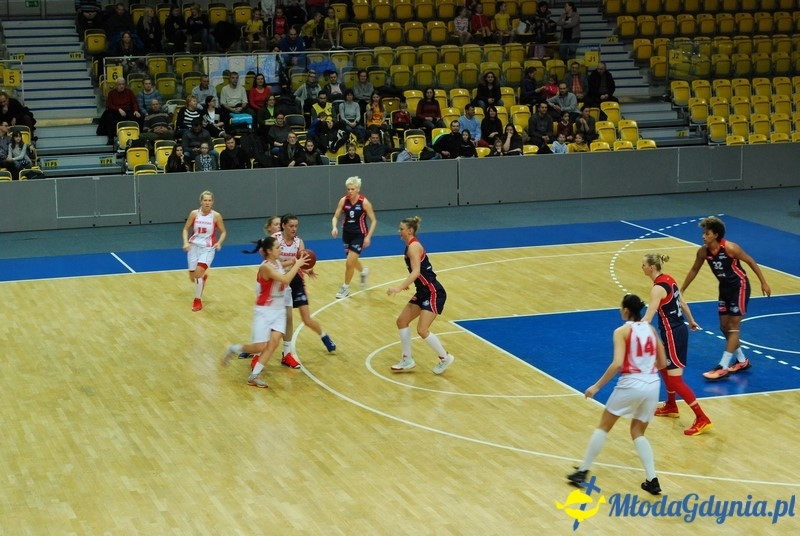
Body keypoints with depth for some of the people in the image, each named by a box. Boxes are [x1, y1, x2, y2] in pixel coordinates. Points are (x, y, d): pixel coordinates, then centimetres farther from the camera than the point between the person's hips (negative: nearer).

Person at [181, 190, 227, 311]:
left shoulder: (216, 216, -9)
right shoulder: (194, 213, -6)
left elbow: (223, 232, 2)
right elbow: (185, 229, 3)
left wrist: (219, 243, -16)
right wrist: (186, 242, -13)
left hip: (208, 248, -2)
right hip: (194, 246, 2)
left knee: (198, 272, -21)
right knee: (193, 278, 7)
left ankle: (198, 300, -2)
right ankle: (203, 277, 46)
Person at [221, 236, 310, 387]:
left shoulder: (278, 263, 4)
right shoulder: (266, 267, -21)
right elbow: (285, 280, -32)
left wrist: (297, 265, 8)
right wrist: (297, 265, -21)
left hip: (279, 310, 7)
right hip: (264, 311, -7)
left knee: (274, 341, -10)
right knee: (260, 347, -7)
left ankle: (253, 376, -5)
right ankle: (234, 349, 22)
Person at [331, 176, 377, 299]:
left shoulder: (364, 202, -17)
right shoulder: (343, 201, -8)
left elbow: (373, 221, -10)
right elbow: (335, 217, -1)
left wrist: (368, 237, -16)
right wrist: (334, 228, -22)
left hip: (359, 234, -5)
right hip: (347, 233, 5)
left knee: (349, 263, -10)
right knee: (352, 260, 22)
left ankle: (345, 288, 8)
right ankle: (363, 271, 55)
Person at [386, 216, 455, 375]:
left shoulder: (413, 246, -18)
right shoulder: (411, 245, 10)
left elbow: (416, 272, -31)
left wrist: (399, 288, -39)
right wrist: (407, 284, 34)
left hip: (433, 293, -10)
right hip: (423, 292, 10)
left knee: (422, 330, -12)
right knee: (402, 321, 9)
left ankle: (445, 357, 8)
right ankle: (408, 360, 18)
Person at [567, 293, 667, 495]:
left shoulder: (622, 331, -6)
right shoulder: (650, 329, 11)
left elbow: (617, 364, -17)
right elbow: (662, 363, 15)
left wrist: (597, 386, -12)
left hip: (631, 385, -5)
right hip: (652, 385, 5)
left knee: (604, 426, 12)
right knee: (638, 433, 19)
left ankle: (582, 472, 14)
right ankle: (652, 480, 7)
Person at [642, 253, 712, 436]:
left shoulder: (658, 288, -22)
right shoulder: (668, 279, 5)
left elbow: (647, 318, -29)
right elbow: (681, 302, 18)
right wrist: (691, 321, 33)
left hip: (672, 334, -10)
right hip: (679, 330, 10)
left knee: (675, 379, -7)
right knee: (663, 368, 26)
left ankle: (702, 419, -7)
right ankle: (671, 407, 41)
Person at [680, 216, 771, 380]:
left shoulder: (730, 248, -26)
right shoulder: (703, 251, -10)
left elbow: (750, 261, -14)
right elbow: (694, 270, 6)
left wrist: (763, 283, -11)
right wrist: (681, 290, 9)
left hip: (739, 287, -7)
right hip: (725, 288, 7)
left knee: (733, 327, -6)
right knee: (724, 327, 11)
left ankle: (722, 368, -7)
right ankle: (742, 361, 27)